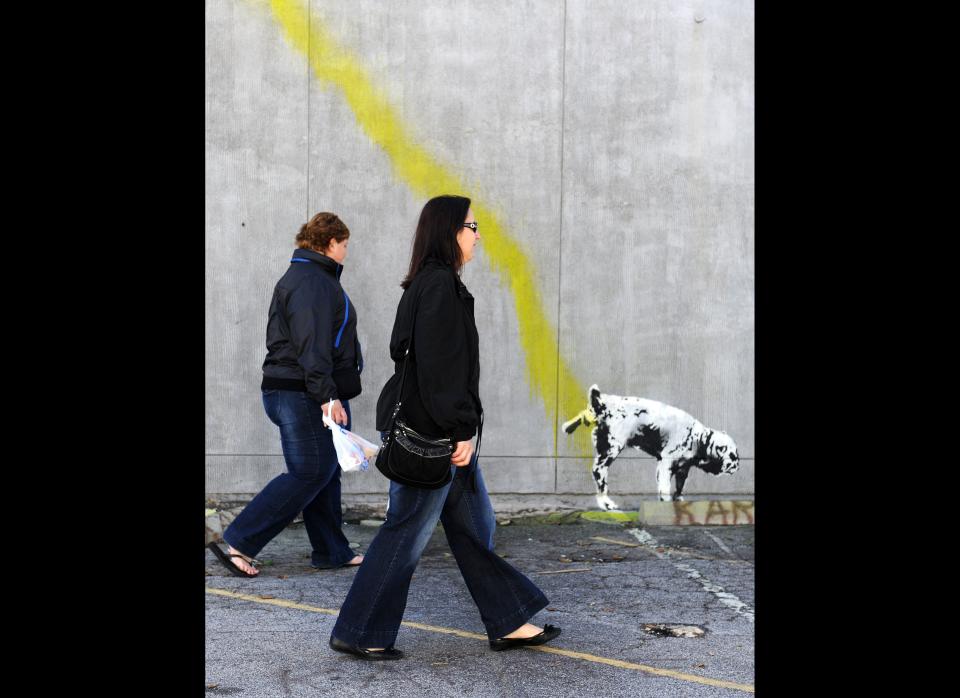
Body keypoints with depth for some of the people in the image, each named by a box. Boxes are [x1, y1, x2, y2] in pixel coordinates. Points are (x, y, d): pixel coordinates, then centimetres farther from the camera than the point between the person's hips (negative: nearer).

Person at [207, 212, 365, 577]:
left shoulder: (300, 277, 21)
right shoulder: (312, 282, -14)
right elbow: (312, 346, -23)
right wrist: (328, 396, -26)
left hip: (295, 393, 11)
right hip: (305, 396, -11)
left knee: (326, 472, 13)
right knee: (309, 473, -8)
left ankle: (332, 552, 19)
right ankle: (239, 541, -5)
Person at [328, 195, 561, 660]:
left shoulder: (430, 283, 14)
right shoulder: (440, 285, -17)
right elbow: (439, 366, -22)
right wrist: (461, 430, -20)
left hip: (441, 432, 10)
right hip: (430, 434, -10)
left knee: (474, 527, 14)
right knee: (407, 532, -1)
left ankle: (509, 625, 22)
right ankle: (357, 633, 10)